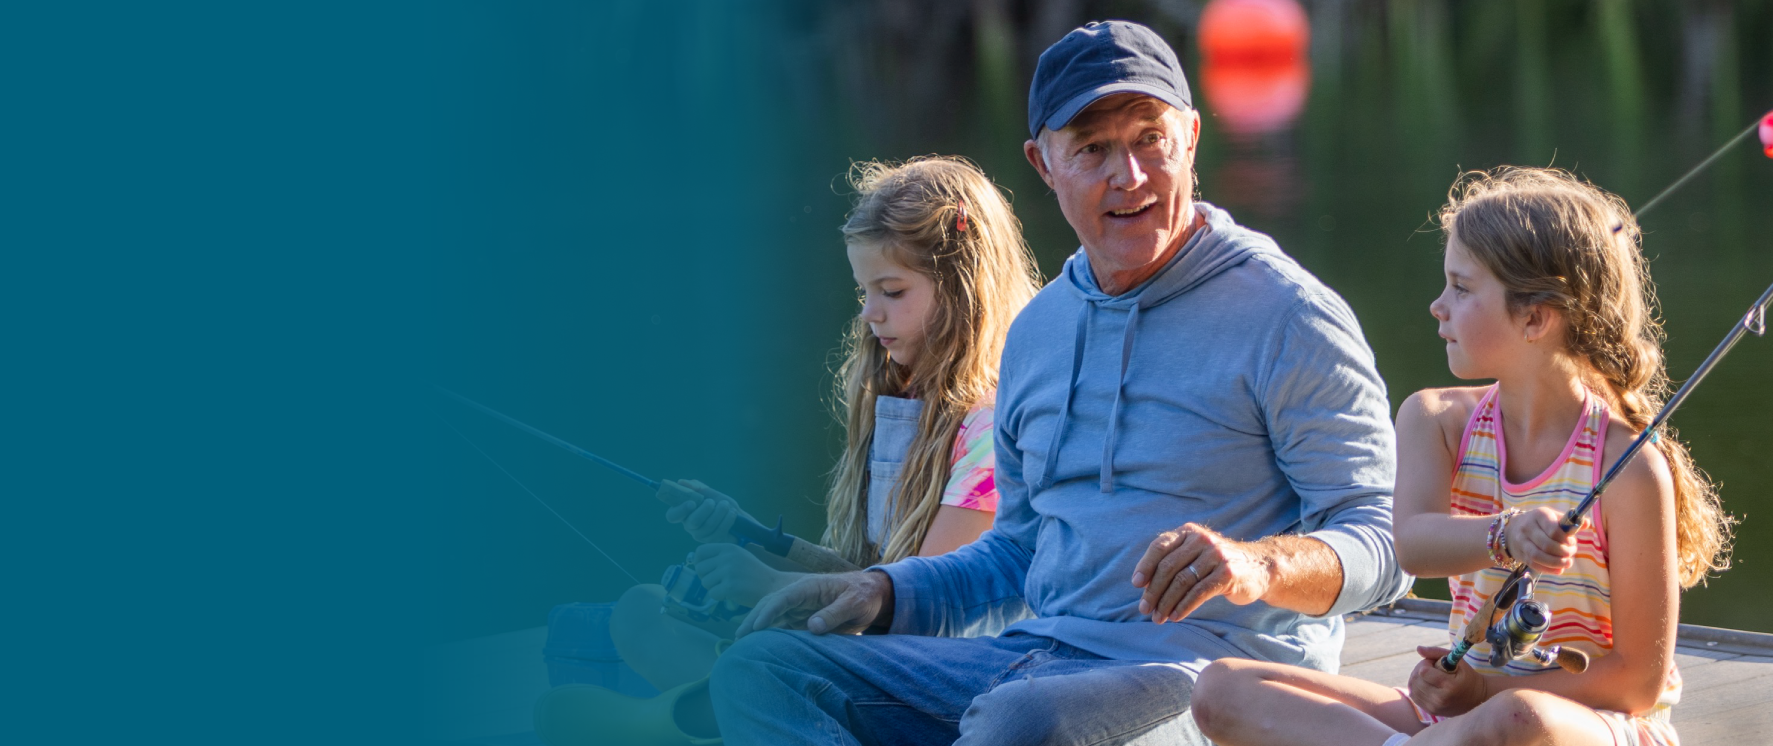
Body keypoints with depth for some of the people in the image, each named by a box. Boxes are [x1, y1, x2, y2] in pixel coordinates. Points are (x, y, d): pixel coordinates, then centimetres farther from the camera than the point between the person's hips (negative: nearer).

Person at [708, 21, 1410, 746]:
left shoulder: (1287, 317, -4)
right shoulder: (1037, 331, 19)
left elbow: (1383, 539, -9)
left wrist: (1260, 566, -30)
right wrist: (884, 594, 11)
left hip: (1208, 676, -7)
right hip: (1035, 660, 7)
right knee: (761, 667, -11)